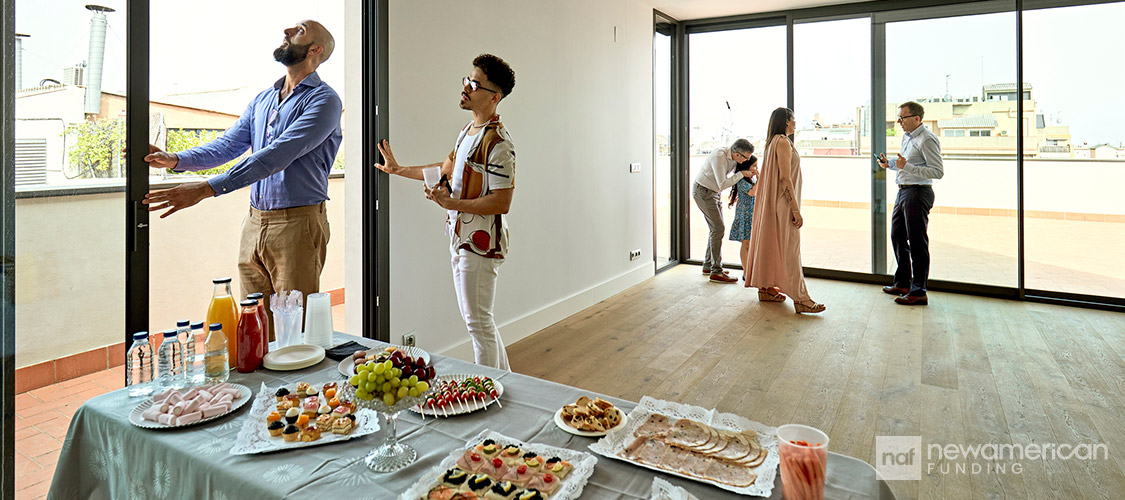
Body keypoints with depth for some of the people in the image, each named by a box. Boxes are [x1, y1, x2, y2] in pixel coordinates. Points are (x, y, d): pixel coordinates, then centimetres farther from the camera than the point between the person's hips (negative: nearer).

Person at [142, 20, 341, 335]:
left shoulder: (323, 100, -9)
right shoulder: (262, 100, 18)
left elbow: (276, 156, -19)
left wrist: (207, 189, -24)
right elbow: (226, 146, 16)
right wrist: (175, 160, -2)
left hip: (297, 226, -7)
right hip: (254, 223, 7)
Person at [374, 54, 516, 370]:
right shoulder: (469, 130, 12)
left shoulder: (498, 142, -19)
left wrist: (452, 203, -22)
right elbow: (448, 169, 27)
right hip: (461, 239, 10)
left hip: (481, 245, -10)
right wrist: (399, 170, 32)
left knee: (478, 321, -1)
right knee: (477, 320, 18)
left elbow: (502, 203, -23)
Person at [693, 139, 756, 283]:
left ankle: (708, 265, 22)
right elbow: (722, 185, -30)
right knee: (718, 228, -13)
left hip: (714, 193, 9)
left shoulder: (734, 157, -3)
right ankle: (716, 272, -11)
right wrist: (741, 174, -25)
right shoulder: (719, 156, -28)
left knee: (716, 228, 11)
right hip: (703, 192, -9)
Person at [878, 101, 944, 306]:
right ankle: (902, 283, 30)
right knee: (897, 237, 17)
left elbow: (938, 172, -20)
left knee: (917, 243, -5)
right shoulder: (907, 137, 15)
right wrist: (890, 164, 9)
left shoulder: (927, 139, -14)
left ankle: (918, 292, 2)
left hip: (918, 193, -10)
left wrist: (906, 167, -26)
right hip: (903, 192, 10)